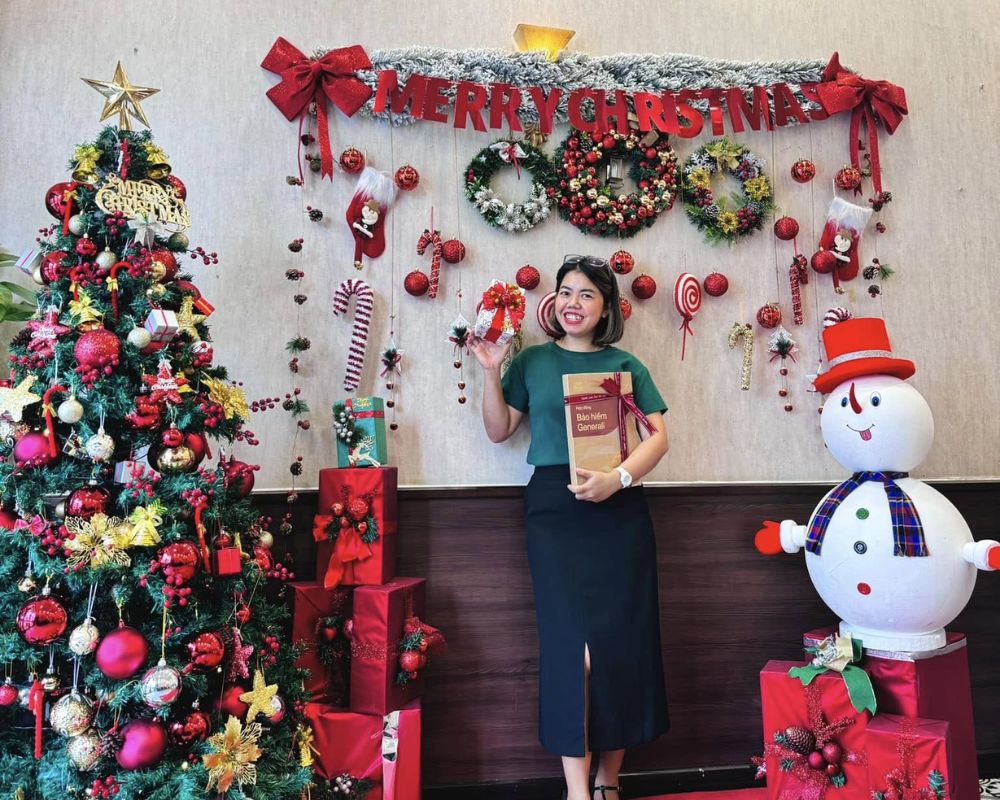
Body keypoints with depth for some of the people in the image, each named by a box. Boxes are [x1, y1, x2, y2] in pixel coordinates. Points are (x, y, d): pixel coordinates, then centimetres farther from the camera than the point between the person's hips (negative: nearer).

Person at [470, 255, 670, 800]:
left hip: (619, 510, 1)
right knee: (570, 641, -4)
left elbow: (658, 435, 1)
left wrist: (617, 478, -14)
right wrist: (492, 372, -2)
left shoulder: (625, 365, 8)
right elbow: (498, 430, 11)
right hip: (553, 508, -1)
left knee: (623, 639, 4)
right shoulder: (532, 361, 9)